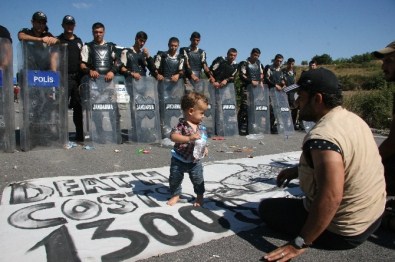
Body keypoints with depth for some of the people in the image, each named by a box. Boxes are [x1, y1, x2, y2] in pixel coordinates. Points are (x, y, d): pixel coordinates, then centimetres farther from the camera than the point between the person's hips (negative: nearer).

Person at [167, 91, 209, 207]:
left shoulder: (200, 125, 0)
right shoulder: (182, 124, -21)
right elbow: (173, 136, -33)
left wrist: (204, 148, -2)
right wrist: (189, 138, -42)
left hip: (195, 160, 4)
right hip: (179, 159, -4)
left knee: (198, 179, 10)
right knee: (175, 179, 10)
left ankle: (200, 196, 32)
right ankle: (175, 195, 33)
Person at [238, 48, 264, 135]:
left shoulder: (258, 63, 19)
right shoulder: (244, 63, -1)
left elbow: (261, 74, 25)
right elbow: (241, 75, -10)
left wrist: (261, 82, 7)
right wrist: (251, 81, -17)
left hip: (256, 88, 6)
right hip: (246, 87, -6)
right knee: (245, 106, -14)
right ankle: (242, 128, -12)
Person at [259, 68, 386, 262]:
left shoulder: (322, 137, -31)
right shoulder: (352, 118, 0)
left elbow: (331, 198, -36)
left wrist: (301, 243, -27)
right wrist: (296, 171, 11)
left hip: (345, 231, -9)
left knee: (266, 208, 5)